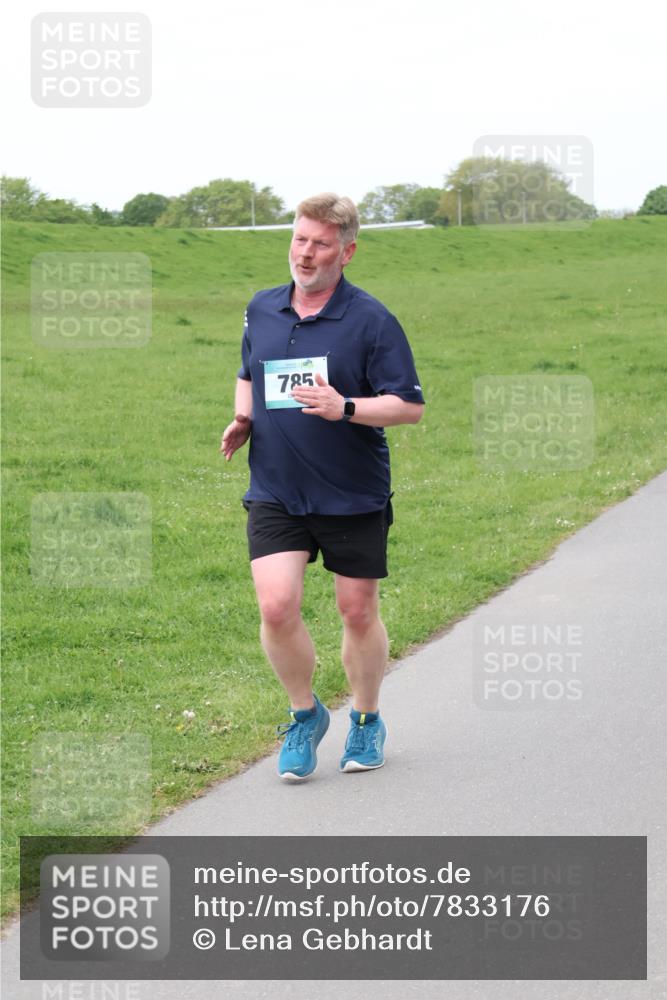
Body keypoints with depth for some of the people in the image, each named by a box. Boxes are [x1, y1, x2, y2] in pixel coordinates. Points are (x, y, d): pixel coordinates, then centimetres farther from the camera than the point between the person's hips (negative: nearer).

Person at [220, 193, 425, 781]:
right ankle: (305, 714, 13)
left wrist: (345, 408, -25)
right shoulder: (261, 310, 6)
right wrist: (242, 418, 4)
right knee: (277, 607, -12)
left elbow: (411, 405, -10)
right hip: (274, 493, 3)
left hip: (355, 497, -3)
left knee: (359, 613, 9)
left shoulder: (371, 320, -9)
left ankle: (367, 721, 32)